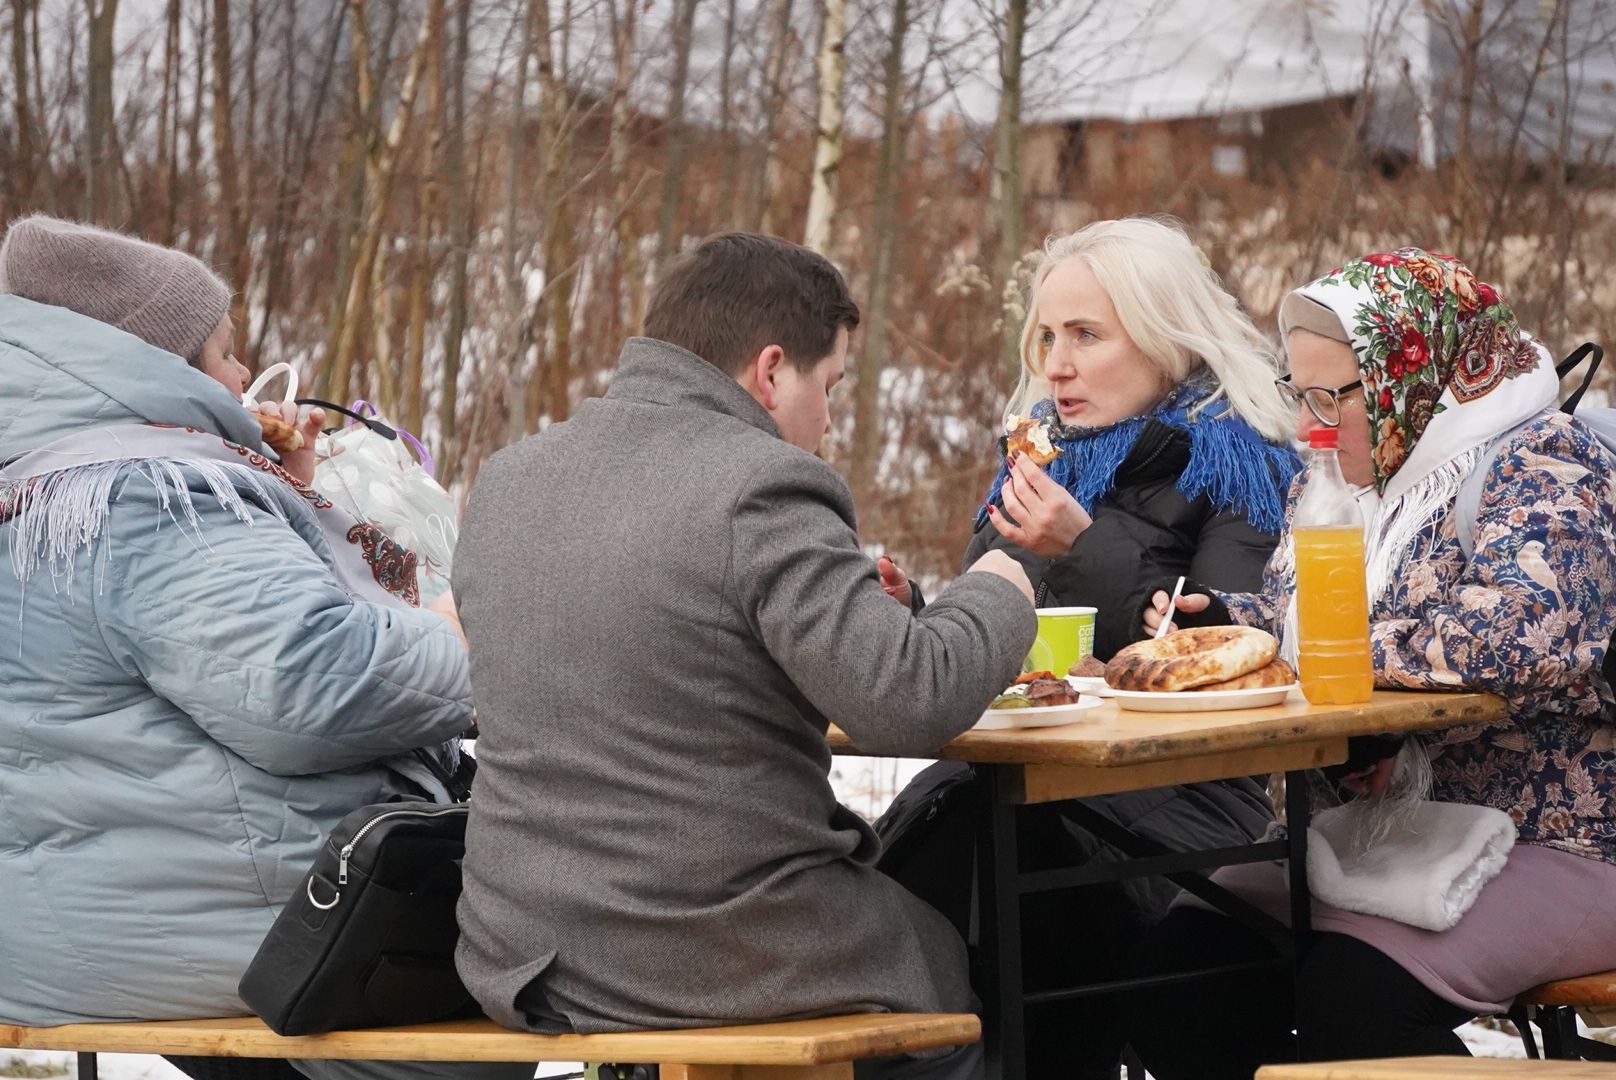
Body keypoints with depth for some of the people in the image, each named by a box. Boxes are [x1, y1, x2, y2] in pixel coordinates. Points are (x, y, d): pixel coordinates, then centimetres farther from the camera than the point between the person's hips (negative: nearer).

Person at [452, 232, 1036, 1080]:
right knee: (950, 964, 23)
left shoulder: (504, 480, 7)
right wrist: (996, 594, -1)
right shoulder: (761, 486, -16)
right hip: (721, 964, -7)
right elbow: (909, 704, -21)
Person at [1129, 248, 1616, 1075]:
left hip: (1545, 850, -8)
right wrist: (1216, 621, 0)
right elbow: (1286, 617, 23)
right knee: (1182, 961, -12)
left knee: (1353, 990, -31)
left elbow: (1524, 633, -30)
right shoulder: (1345, 480, 13)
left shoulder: (1536, 463, -12)